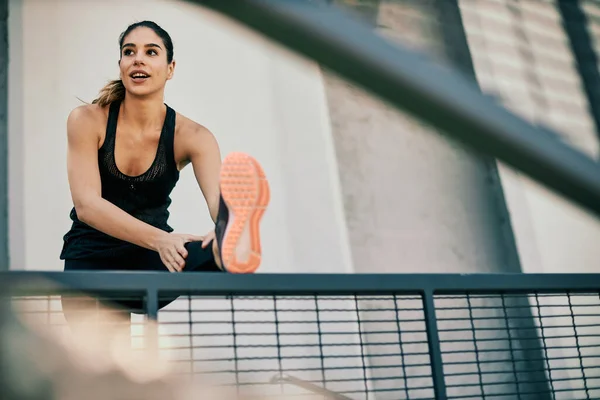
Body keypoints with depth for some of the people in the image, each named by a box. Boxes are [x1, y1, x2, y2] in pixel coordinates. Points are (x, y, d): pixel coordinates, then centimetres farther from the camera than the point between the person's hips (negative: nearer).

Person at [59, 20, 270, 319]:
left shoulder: (191, 136, -8)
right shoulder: (87, 121, -10)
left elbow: (219, 198, -26)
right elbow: (86, 204, -21)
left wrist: (229, 225, -52)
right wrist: (157, 239, -38)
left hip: (150, 261, -1)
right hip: (91, 255, 1)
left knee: (211, 250, -37)